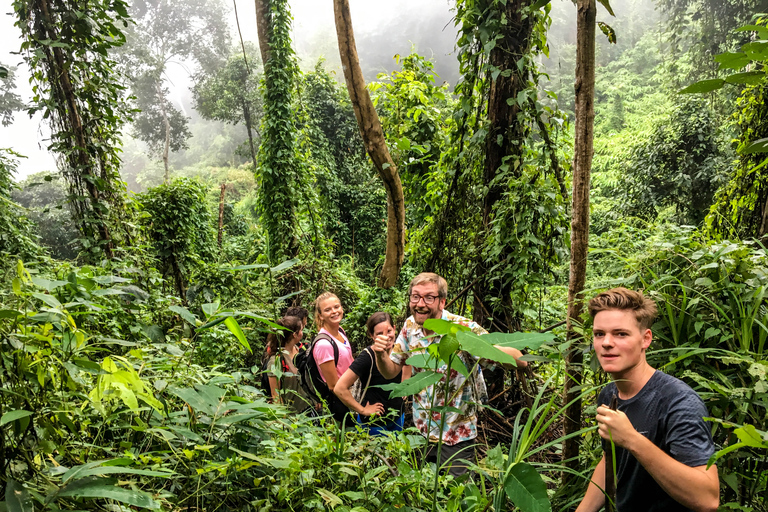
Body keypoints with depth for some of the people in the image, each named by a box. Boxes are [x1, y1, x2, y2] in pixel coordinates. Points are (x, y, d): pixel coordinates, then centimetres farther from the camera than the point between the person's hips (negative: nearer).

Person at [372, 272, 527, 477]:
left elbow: (519, 361, -27)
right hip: (420, 432, 5)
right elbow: (390, 372, 5)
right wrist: (381, 355, -18)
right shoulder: (410, 326, -5)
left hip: (455, 438, -4)